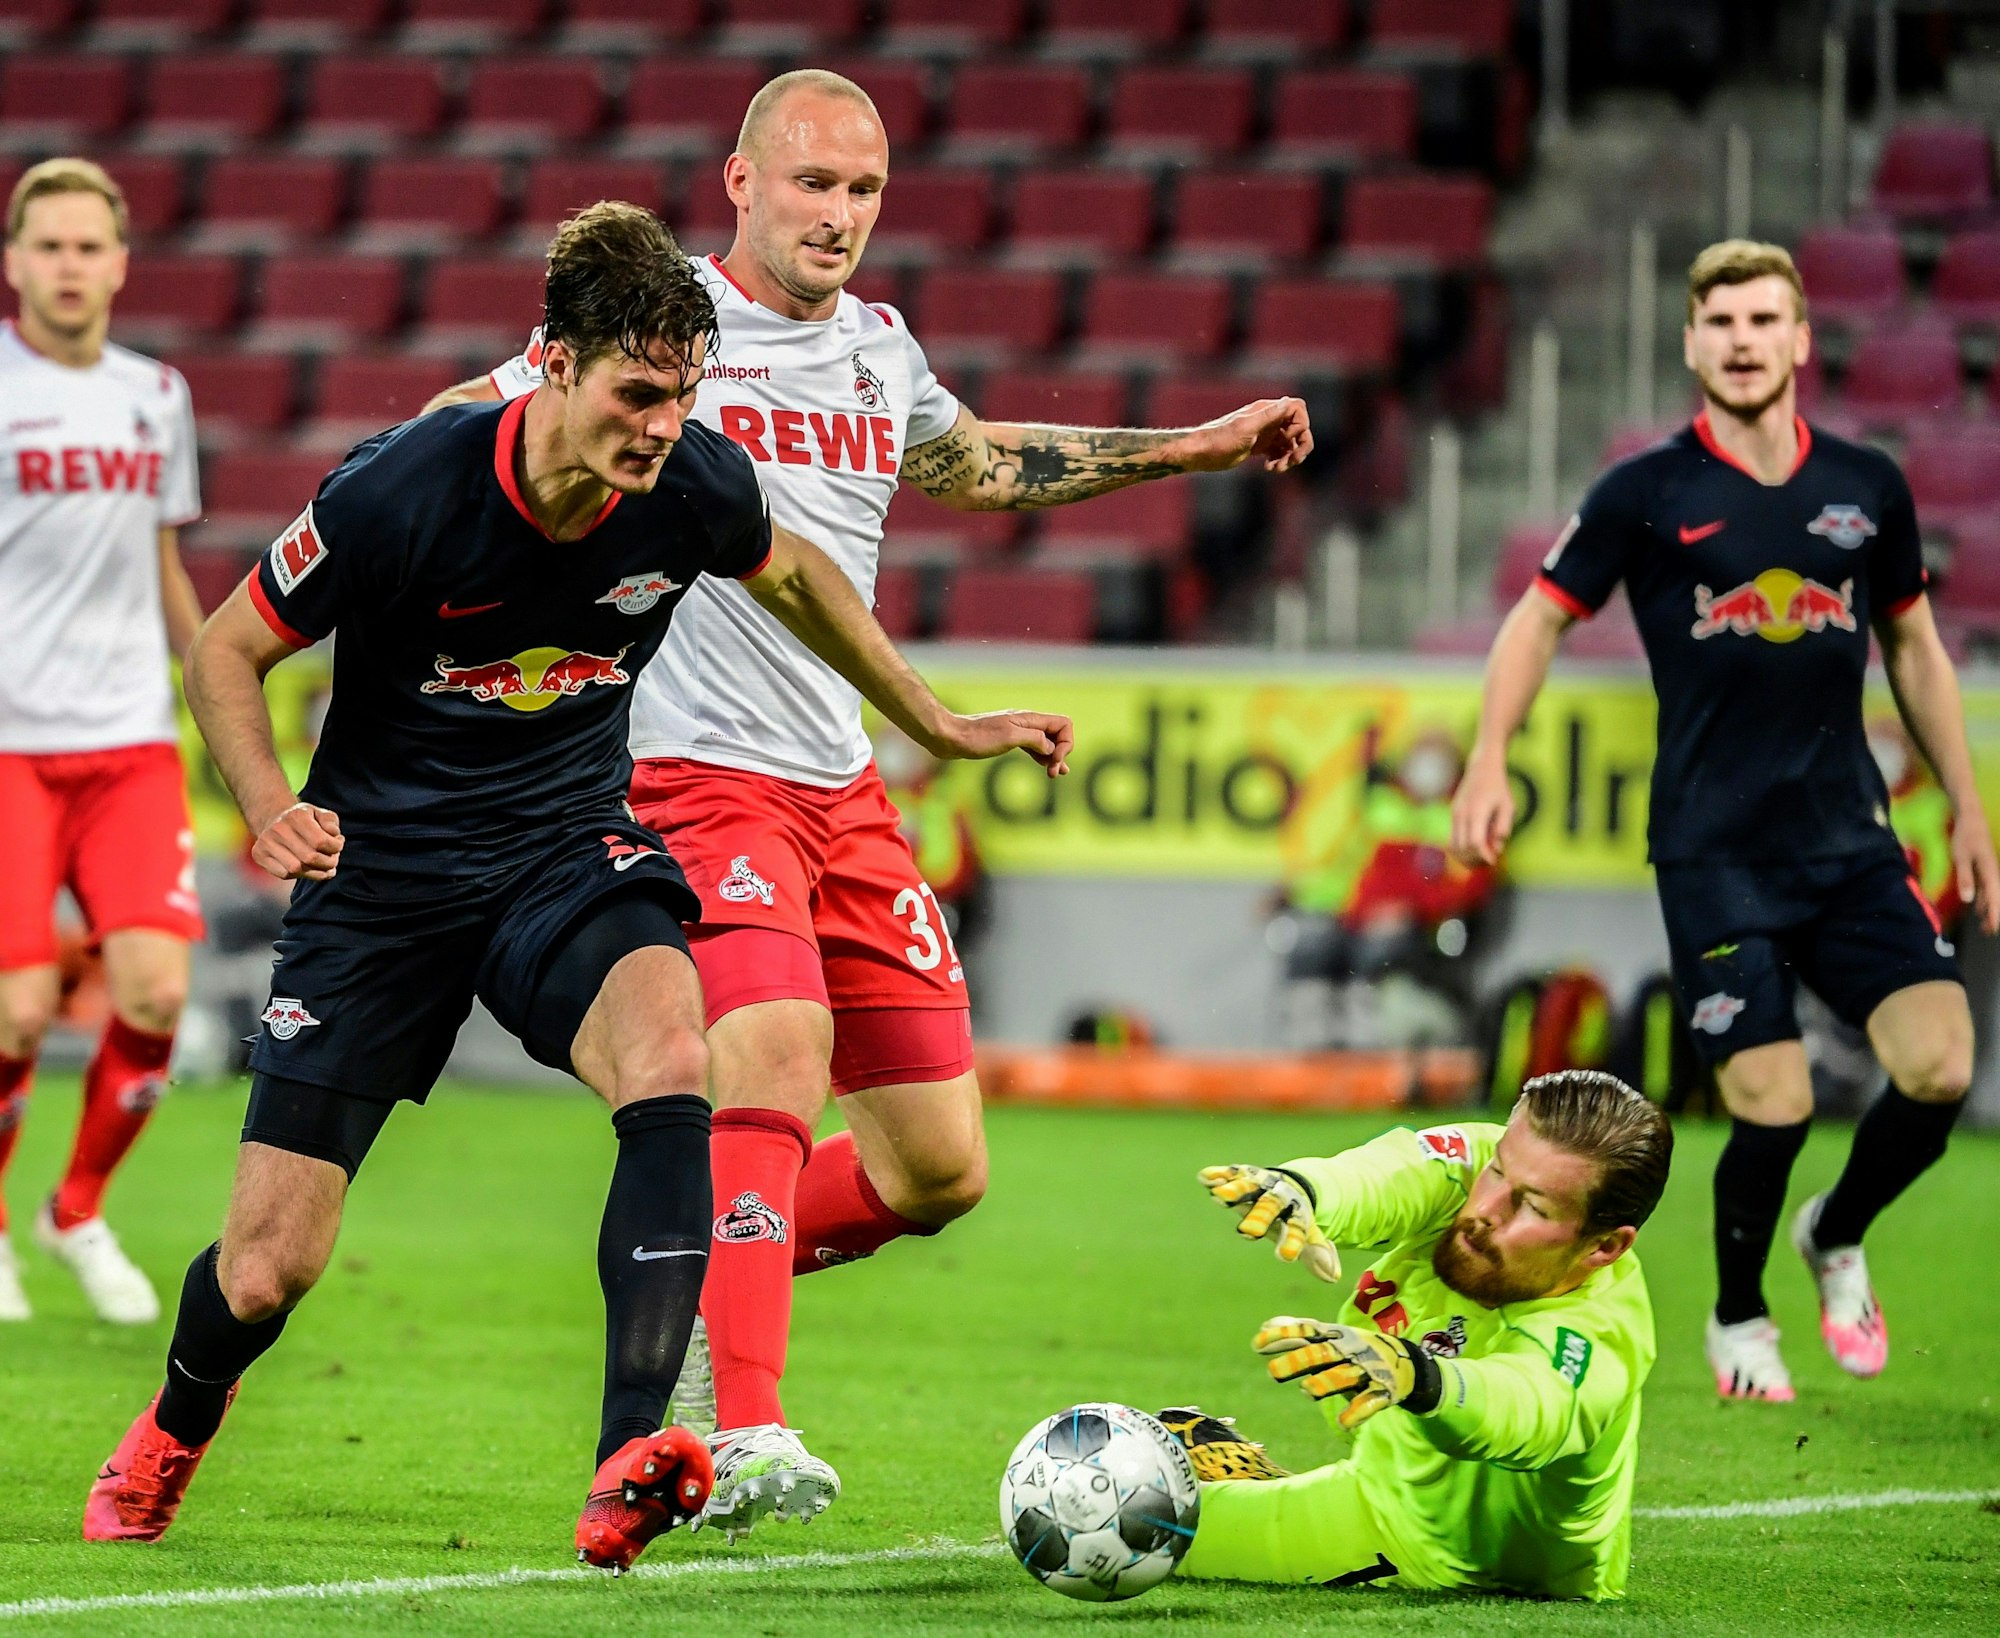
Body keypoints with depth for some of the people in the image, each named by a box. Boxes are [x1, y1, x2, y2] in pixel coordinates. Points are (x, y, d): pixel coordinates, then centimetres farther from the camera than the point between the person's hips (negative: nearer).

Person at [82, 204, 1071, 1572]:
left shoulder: (696, 485, -12)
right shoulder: (405, 488, -22)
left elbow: (793, 576, 14)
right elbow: (225, 653, -8)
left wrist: (939, 726, 20)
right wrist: (271, 808, -25)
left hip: (569, 844, 2)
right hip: (385, 868, -2)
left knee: (670, 1058, -34)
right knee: (270, 1265, -3)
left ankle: (630, 1468, -38)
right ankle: (173, 1434, 35)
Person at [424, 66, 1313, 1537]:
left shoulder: (880, 347, 13)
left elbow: (974, 466, 32)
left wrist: (1196, 447, 33)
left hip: (844, 787, 7)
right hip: (697, 773, -7)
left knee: (939, 1172, 5)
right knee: (779, 1056, -30)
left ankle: (691, 1286, 25)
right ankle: (740, 1439, -32)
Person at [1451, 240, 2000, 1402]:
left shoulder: (1868, 487, 7)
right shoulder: (1647, 495, -2)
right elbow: (1542, 617, 7)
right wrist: (1489, 765, -4)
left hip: (1851, 842, 3)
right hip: (1715, 855, -3)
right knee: (1774, 1109, -11)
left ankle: (1838, 1239, 18)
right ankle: (1740, 1318, 18)